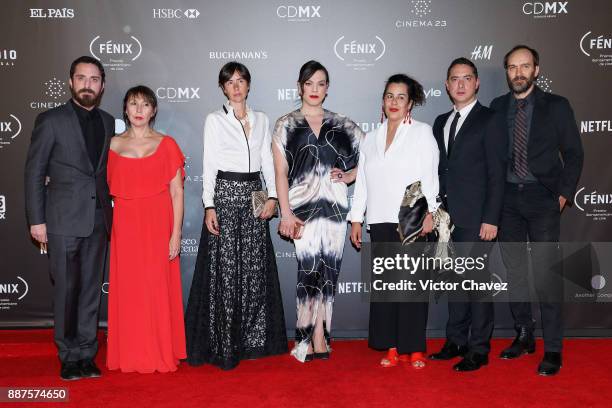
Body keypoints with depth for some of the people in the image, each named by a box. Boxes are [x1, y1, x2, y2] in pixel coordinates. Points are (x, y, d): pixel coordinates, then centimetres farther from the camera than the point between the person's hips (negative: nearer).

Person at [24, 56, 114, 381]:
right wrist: (36, 220, -6)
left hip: (99, 219, 4)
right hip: (63, 220, -4)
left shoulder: (108, 122, 11)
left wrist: (110, 209, 5)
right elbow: (34, 172, -2)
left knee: (91, 289, 9)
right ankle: (70, 357, 16)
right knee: (66, 290, 2)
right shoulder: (51, 120, -1)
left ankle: (86, 354, 19)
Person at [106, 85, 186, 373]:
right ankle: (130, 355, 20)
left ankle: (161, 353, 17)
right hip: (125, 226, 2)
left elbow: (177, 191, -1)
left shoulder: (166, 145, 3)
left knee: (159, 288, 2)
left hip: (158, 225, -1)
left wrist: (176, 233, -7)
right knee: (127, 289, 5)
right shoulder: (113, 145, 8)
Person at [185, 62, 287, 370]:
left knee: (255, 268, 5)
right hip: (224, 194, -3)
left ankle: (253, 339, 17)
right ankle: (223, 345, 7)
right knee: (225, 269, -3)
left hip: (254, 196, 4)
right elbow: (209, 165, -1)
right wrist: (209, 206, -9)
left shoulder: (261, 119, 13)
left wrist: (272, 196, -2)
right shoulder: (214, 120, 3)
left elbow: (267, 160, 11)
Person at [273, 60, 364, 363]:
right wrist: (286, 213, -8)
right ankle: (318, 340, 5)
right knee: (312, 270, -8)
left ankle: (312, 339, 15)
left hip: (334, 205, 3)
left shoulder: (341, 125, 11)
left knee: (328, 271, 3)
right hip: (303, 206, -2)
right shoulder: (286, 125, 6)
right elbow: (280, 172, 0)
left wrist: (348, 176, 0)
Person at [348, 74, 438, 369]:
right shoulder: (371, 138, 17)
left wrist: (428, 212, -13)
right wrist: (356, 219, 12)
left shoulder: (422, 133, 5)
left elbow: (430, 175, -3)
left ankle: (414, 348, 7)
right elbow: (362, 181, 16)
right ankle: (391, 347, 12)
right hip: (380, 221, 4)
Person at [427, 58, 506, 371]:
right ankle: (456, 342, 23)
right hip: (447, 216, 6)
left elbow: (497, 173, -9)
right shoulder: (441, 122, 15)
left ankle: (478, 349, 9)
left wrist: (491, 219, -14)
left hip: (475, 218, -6)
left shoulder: (489, 120, -4)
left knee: (476, 280, -1)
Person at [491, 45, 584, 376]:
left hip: (542, 199, -3)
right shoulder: (497, 107, 8)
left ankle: (552, 349, 4)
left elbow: (573, 154, 3)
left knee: (546, 273, -7)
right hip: (507, 199, 3)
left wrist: (563, 195, -5)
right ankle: (523, 336, 24)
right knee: (514, 272, 10)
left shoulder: (556, 106, 1)